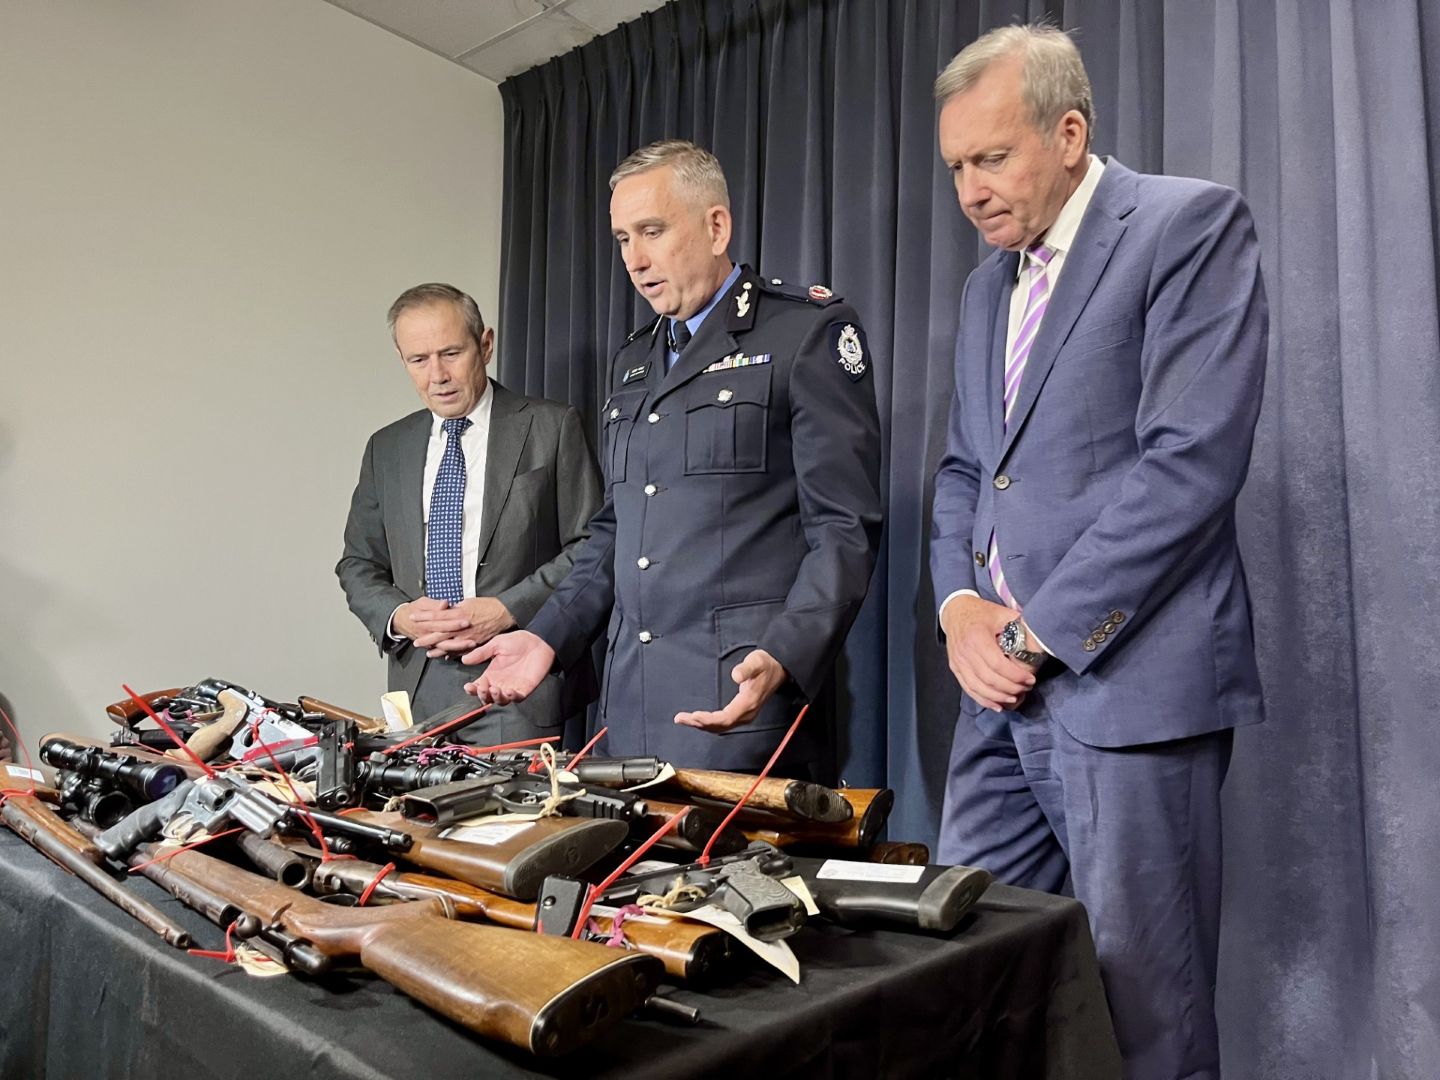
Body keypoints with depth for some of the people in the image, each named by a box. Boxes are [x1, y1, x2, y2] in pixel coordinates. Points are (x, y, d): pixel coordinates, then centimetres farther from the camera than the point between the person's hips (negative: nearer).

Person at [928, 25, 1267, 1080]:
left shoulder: (1191, 224, -4)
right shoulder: (988, 285, 19)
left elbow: (1193, 458, -15)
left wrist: (1039, 630, -13)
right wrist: (960, 606, 1)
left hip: (1128, 680, -7)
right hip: (1003, 685, 7)